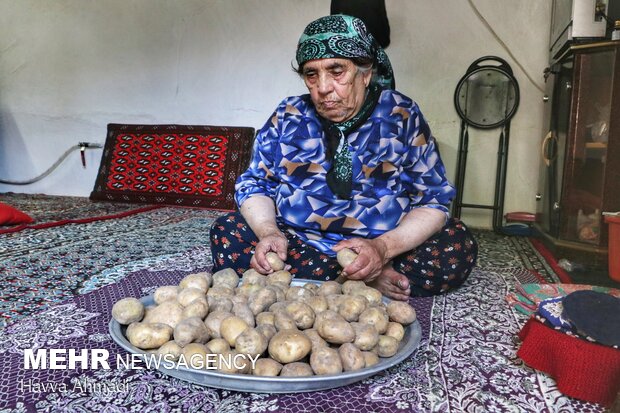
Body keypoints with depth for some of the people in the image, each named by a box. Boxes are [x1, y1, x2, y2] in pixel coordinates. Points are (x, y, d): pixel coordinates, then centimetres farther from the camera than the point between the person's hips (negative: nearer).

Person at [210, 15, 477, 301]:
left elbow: (433, 201, -7)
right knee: (227, 234, -21)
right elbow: (255, 185, 3)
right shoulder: (288, 116, 1)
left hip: (388, 244, -1)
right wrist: (269, 233, -20)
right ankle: (368, 280, -18)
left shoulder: (401, 116, -5)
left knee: (458, 248, -24)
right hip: (297, 242, 2)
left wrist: (384, 247, -26)